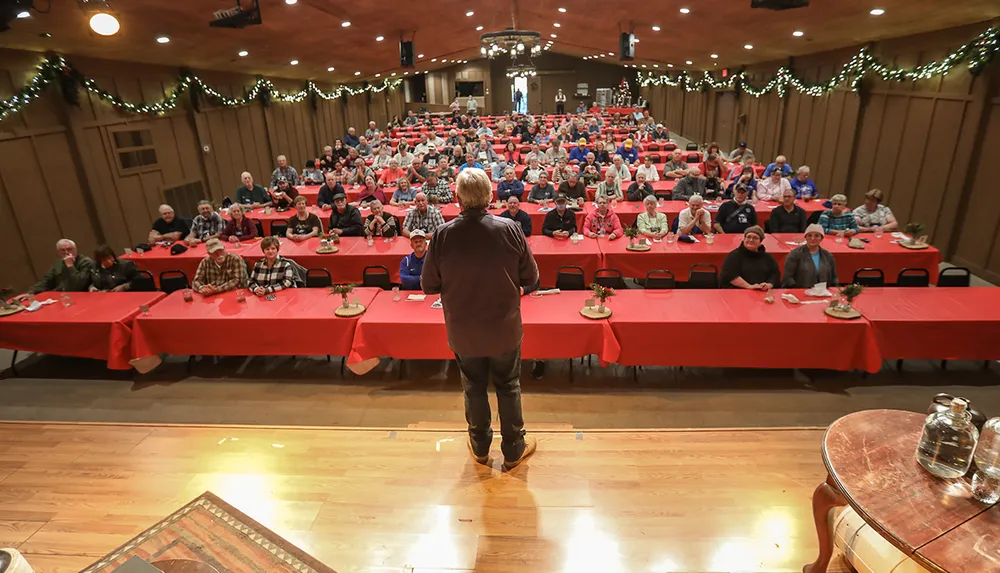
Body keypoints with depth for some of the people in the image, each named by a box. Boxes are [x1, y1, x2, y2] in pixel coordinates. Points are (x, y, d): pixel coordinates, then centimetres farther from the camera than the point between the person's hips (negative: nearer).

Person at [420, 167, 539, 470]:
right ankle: (513, 449, 32)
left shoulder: (443, 235, -18)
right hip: (504, 327, 0)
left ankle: (480, 446, 39)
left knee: (474, 387, 20)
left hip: (463, 330, 1)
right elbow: (530, 277, -8)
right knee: (508, 386, 18)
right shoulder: (510, 229, -18)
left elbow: (429, 285, -9)